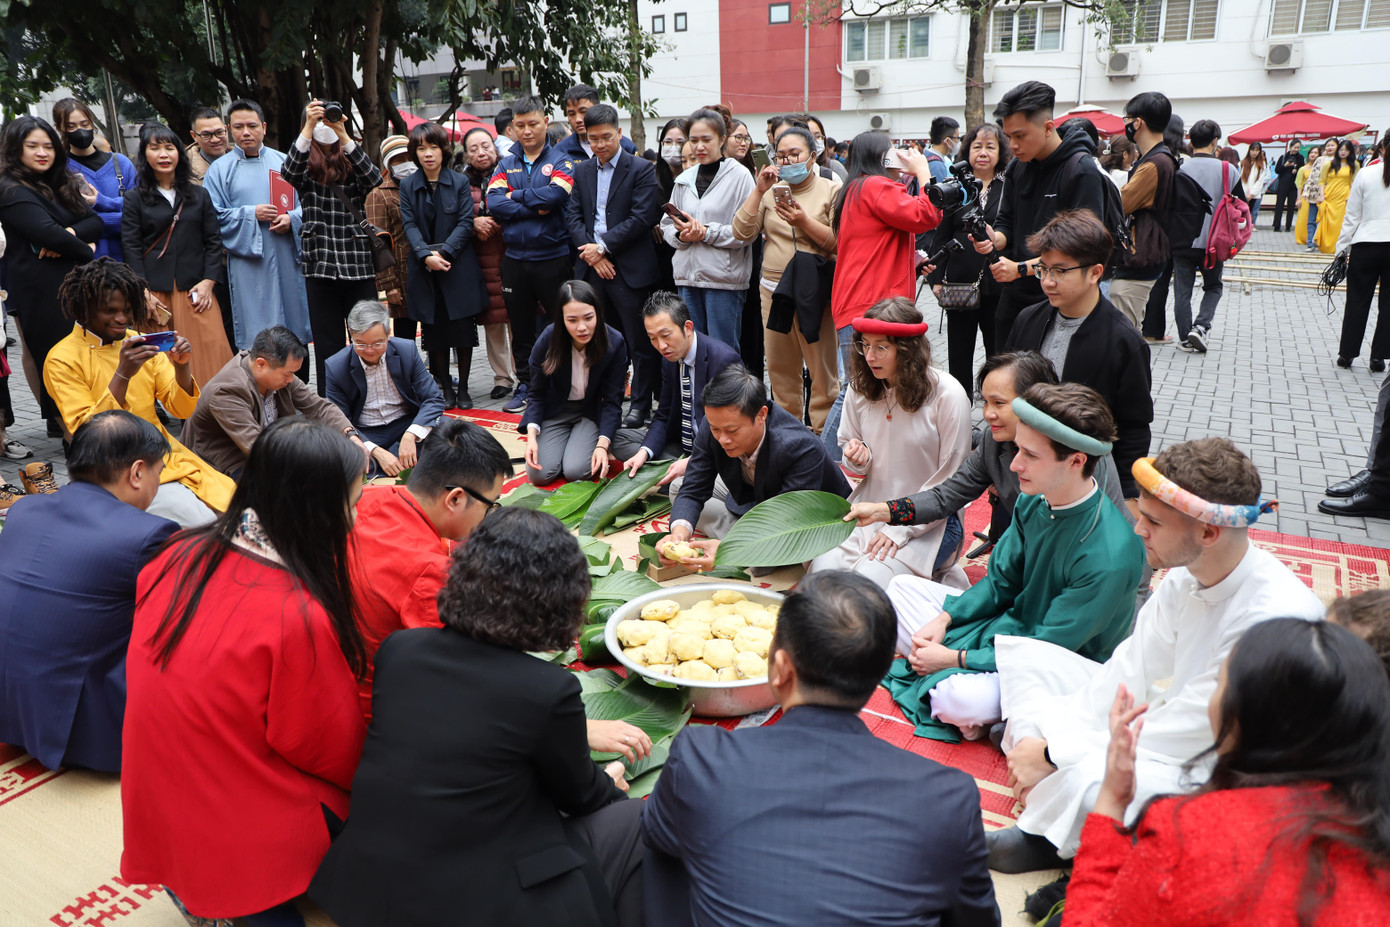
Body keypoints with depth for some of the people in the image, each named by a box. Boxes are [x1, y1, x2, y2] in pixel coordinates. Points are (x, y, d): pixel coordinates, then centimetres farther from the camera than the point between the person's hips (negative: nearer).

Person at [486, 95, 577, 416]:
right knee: (521, 329, 11)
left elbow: (555, 194, -18)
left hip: (554, 259, -4)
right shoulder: (506, 165, 13)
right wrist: (535, 208, -12)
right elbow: (493, 202, -4)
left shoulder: (561, 161, 3)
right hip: (515, 260, 4)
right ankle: (525, 386, 23)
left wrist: (516, 196, -7)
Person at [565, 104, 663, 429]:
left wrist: (602, 247, -11)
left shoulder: (642, 169, -1)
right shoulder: (581, 171, 15)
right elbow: (572, 216, 8)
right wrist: (591, 252, -7)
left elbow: (641, 218, -10)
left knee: (640, 342, 1)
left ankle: (640, 404, 12)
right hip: (591, 268, 5)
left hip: (629, 268, -4)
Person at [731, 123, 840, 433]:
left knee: (822, 368, -3)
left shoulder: (832, 190, 3)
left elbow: (839, 242, -7)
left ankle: (822, 433, 8)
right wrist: (759, 191, -4)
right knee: (780, 367, 10)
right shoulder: (771, 191, 13)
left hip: (814, 290, -4)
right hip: (773, 287, 4)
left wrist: (805, 222, -18)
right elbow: (742, 232, 3)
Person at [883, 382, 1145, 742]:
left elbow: (1049, 648, -25)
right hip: (1010, 623, 8)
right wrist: (942, 620, -8)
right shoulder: (1033, 501, -9)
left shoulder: (1110, 556, -32)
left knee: (960, 700, -35)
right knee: (902, 587, 5)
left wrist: (955, 658, -22)